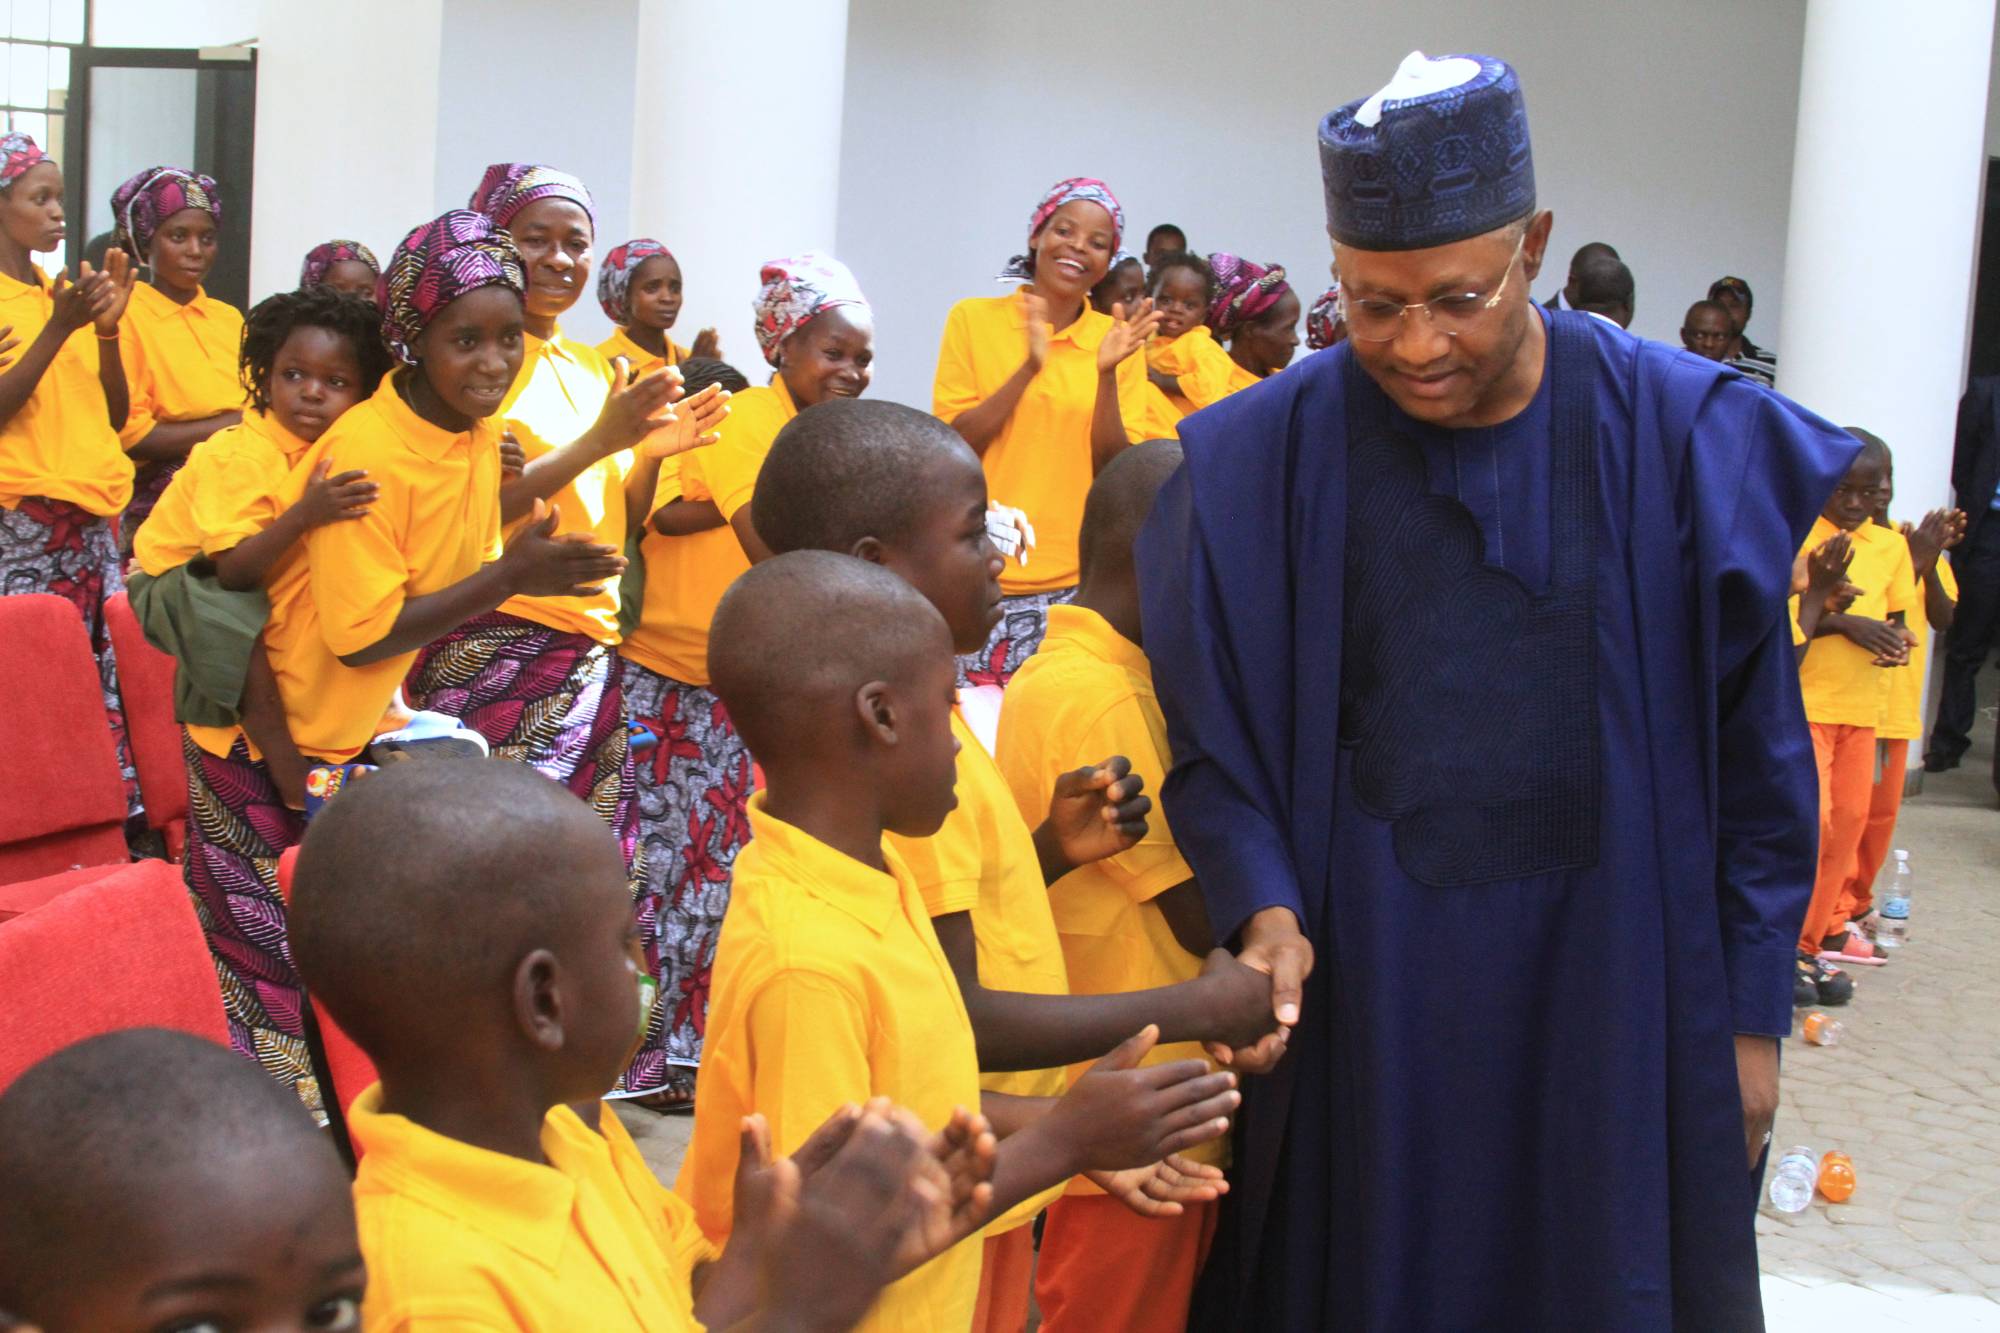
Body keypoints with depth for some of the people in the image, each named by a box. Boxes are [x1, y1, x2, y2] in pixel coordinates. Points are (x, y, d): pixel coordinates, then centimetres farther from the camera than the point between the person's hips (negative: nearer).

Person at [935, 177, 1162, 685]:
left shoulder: (1117, 340, 7)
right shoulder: (973, 318, 2)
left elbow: (1115, 471, 1)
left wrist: (1107, 373, -13)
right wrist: (1030, 367, -15)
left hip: (1078, 583, 1)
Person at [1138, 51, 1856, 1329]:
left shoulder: (1682, 435, -6)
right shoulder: (1261, 456, -5)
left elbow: (1756, 748, 0)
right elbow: (1211, 737, 2)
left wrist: (1753, 1015, 0)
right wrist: (1265, 910, -15)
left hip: (1613, 997, 0)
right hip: (1355, 995, 1)